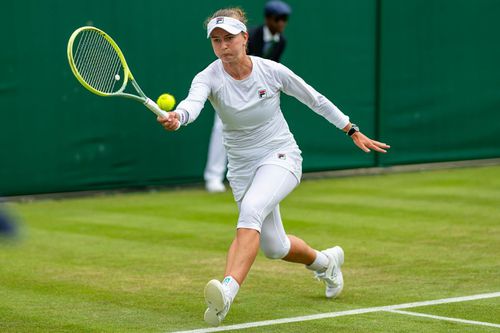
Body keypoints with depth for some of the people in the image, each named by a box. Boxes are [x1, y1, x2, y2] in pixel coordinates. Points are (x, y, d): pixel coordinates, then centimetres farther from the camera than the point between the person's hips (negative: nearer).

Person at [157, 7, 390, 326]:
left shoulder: (272, 71, -13)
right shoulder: (209, 77, -15)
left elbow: (316, 100, 2)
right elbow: (193, 102, -38)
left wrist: (353, 131, 8)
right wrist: (176, 116, -62)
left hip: (281, 156, -3)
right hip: (242, 166, 3)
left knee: (251, 209, -34)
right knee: (274, 247, 12)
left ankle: (228, 291, -47)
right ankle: (325, 261, 45)